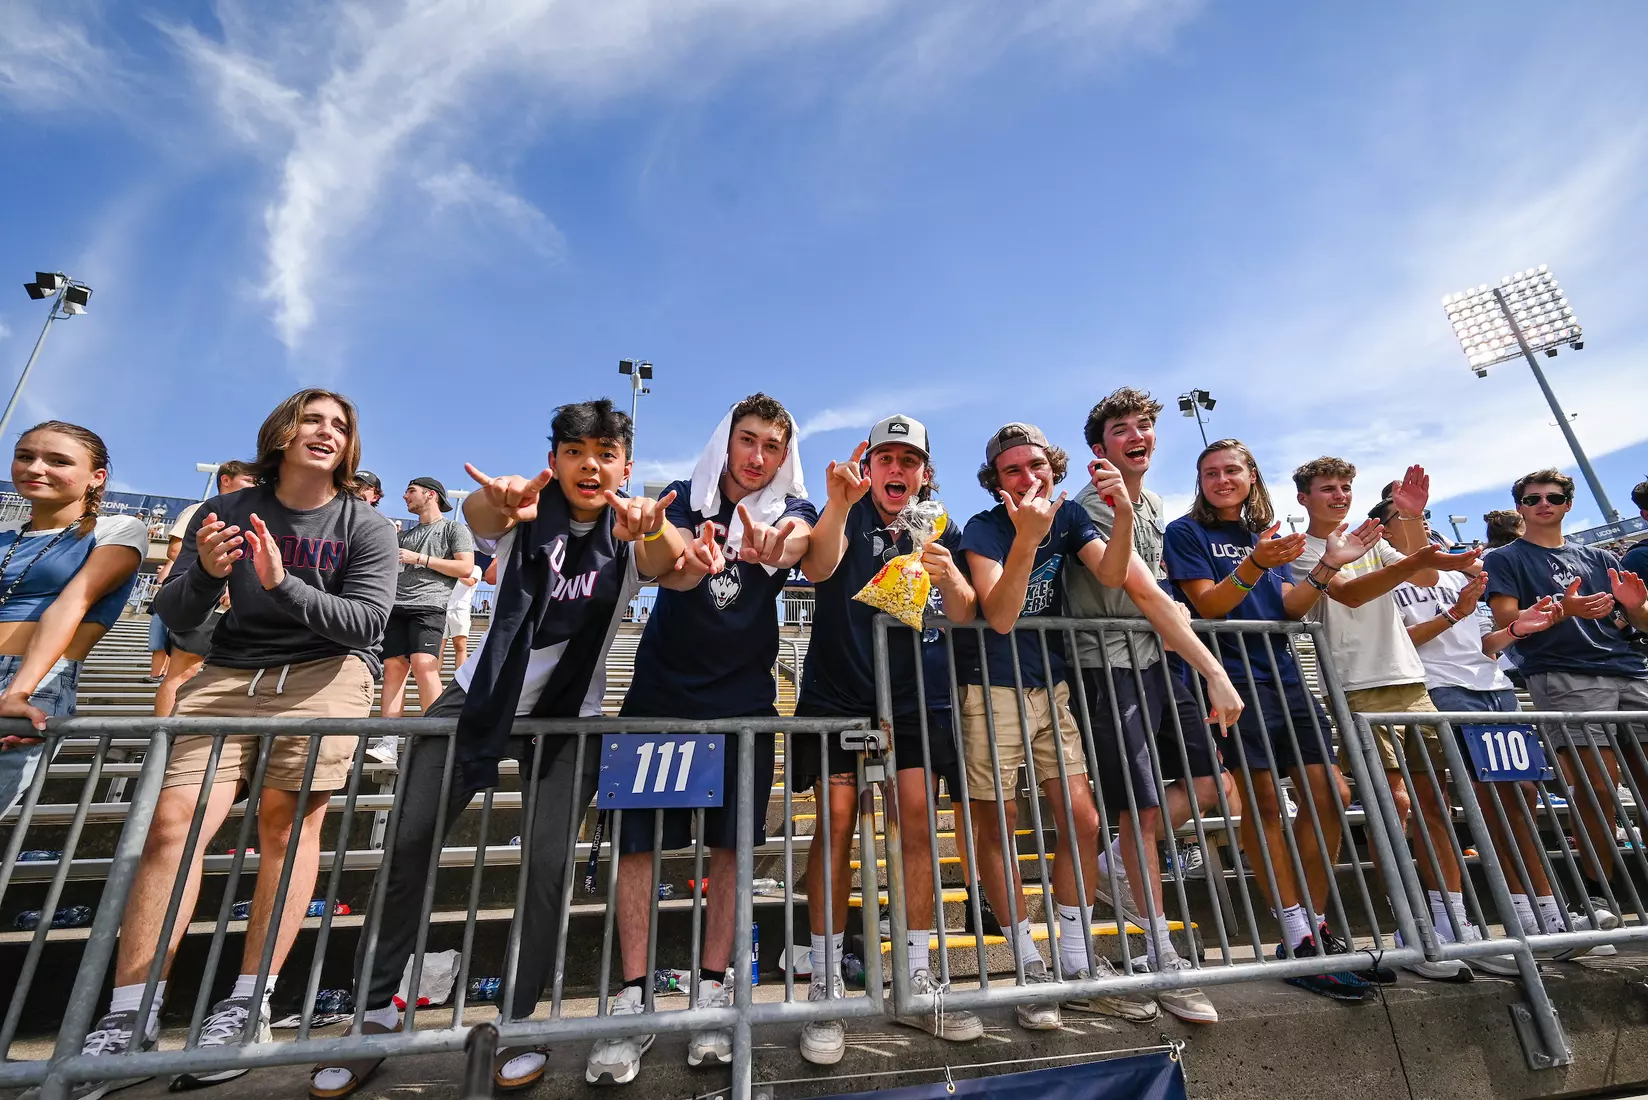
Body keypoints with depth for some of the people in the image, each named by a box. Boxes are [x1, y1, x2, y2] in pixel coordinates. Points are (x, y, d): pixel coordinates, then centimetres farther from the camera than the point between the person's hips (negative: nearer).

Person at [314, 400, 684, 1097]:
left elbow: (667, 559, -33)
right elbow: (481, 516, -33)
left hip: (568, 718, -1)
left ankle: (517, 1023, 15)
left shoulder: (630, 538, -10)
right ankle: (375, 1012, 21)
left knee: (548, 862, -7)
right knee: (407, 844, -1)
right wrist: (499, 501, -58)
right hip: (482, 698, 1)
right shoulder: (525, 514, -9)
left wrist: (652, 527, -57)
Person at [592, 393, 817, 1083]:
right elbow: (669, 565, -21)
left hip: (743, 698, 0)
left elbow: (797, 539, -26)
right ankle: (633, 999, 14)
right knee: (637, 838, -1)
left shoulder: (791, 510, 0)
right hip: (660, 694, 0)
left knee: (730, 844, 5)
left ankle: (710, 992, 21)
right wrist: (691, 562, -45)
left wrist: (774, 546, -50)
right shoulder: (684, 499, -1)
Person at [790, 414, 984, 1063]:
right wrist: (840, 503, -41)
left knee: (918, 827, 0)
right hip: (837, 692, -2)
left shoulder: (940, 531, 10)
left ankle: (917, 983, 16)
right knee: (836, 825, -4)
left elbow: (963, 616, 0)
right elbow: (818, 567, -22)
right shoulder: (850, 515, 0)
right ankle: (825, 987, 10)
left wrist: (949, 578, -22)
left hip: (915, 699, 3)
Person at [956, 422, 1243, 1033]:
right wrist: (1026, 538, -36)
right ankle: (1028, 963, 16)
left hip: (1052, 685, 5)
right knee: (998, 823, 1)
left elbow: (1114, 576, -13)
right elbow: (999, 617, -25)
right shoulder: (983, 529, -12)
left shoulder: (1069, 515, 2)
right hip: (992, 687, -4)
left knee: (1081, 820, 4)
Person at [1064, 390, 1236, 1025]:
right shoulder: (1091, 505, -10)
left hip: (1157, 662, 8)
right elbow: (1122, 598, -24)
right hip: (1111, 668, -8)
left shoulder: (1156, 507, 16)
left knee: (1210, 782, 10)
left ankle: (1112, 871, 21)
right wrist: (1122, 509, -32)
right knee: (1144, 809, -2)